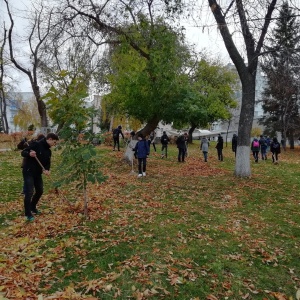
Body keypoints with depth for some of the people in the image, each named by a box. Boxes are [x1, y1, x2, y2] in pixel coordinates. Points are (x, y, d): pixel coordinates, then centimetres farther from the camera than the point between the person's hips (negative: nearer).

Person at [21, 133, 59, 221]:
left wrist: (47, 170, -12)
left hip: (38, 173, 8)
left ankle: (33, 207, 35)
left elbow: (48, 163, 9)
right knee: (29, 192, -9)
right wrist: (29, 154, -37)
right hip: (28, 172, -8)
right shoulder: (36, 144, -15)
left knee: (40, 191, 14)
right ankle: (28, 214, 2)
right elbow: (23, 153, -15)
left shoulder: (48, 151, 8)